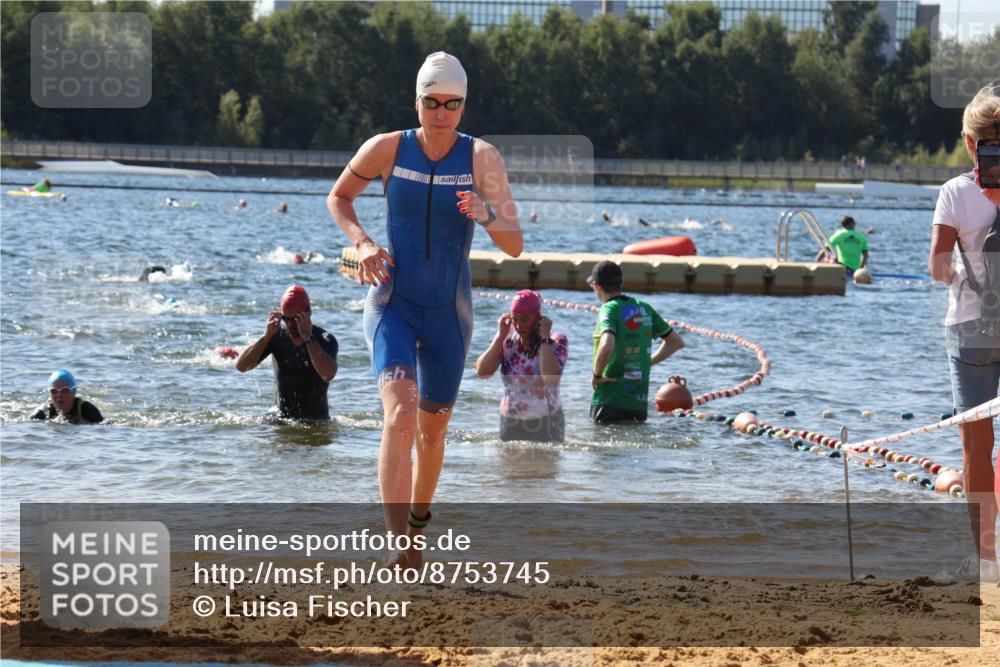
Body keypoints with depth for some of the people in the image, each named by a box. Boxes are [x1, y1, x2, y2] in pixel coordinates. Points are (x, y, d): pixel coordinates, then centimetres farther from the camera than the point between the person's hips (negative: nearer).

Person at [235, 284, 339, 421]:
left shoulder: (326, 340, -7)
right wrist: (266, 336, -16)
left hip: (316, 420, -2)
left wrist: (308, 338, -26)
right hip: (281, 419, 2)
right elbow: (241, 366, -5)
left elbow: (328, 375, -27)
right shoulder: (277, 337, 2)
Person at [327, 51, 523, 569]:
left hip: (448, 312, 2)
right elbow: (338, 198, 13)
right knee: (400, 413, -23)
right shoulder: (386, 149, -6)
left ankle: (419, 516, 46)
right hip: (392, 305, -2)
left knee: (433, 429, 15)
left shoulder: (482, 158, -9)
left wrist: (486, 215, -35)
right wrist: (361, 243, -5)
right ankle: (401, 549, -32)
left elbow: (515, 245, -14)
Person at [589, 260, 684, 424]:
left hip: (609, 403, -6)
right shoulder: (644, 308, 9)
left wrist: (596, 375, -15)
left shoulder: (609, 310, -12)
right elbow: (677, 341, 19)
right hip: (640, 404, 6)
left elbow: (607, 346, -31)